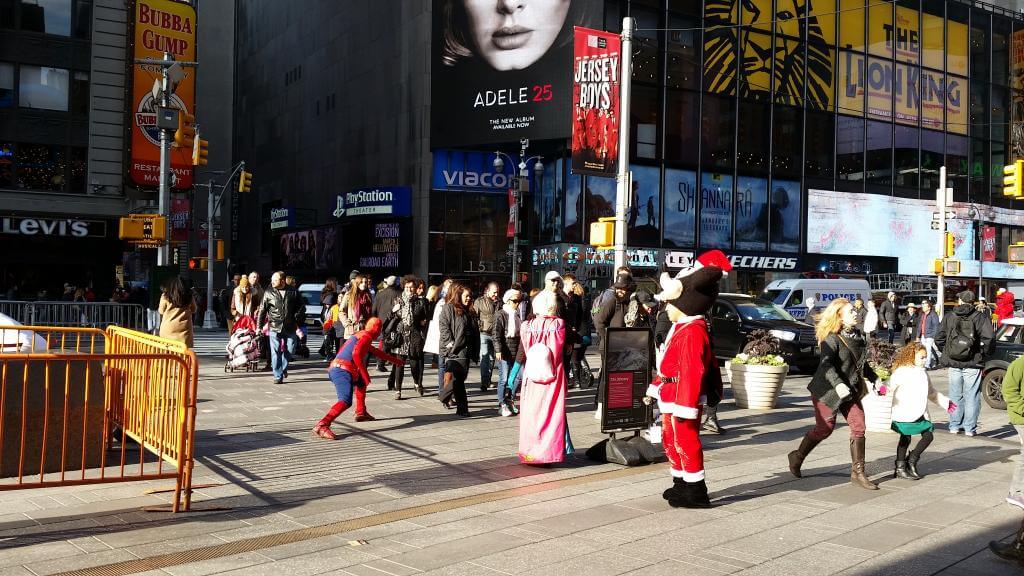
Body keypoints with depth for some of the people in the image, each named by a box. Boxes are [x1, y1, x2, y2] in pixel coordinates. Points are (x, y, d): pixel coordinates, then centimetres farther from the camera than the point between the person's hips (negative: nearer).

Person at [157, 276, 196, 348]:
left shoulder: (165, 297, -5)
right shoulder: (189, 297, 0)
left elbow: (161, 311, 7)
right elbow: (193, 310, 14)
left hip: (168, 329, -1)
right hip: (184, 329, 1)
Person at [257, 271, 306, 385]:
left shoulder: (293, 293, 6)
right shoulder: (268, 293, 5)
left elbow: (301, 308, 13)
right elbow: (262, 310, 6)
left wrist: (298, 321, 1)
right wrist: (259, 326, 1)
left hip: (290, 328, 1)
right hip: (275, 327, -1)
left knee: (289, 350, 7)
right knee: (276, 352, -5)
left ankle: (283, 368, 33)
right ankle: (278, 376, 0)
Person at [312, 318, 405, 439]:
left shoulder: (360, 335, 31)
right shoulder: (366, 336, 1)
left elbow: (376, 352, 46)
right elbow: (356, 355, -17)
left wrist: (395, 360, 55)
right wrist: (365, 374, -11)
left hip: (334, 369, 10)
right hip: (343, 370, -10)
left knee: (361, 382, 35)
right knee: (346, 401, -25)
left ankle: (361, 413, 36)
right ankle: (321, 426, -41)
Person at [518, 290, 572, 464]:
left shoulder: (527, 326, -4)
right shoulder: (559, 324, -9)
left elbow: (526, 351, 2)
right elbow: (562, 348, -4)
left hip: (532, 376, 1)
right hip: (554, 375, -1)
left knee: (531, 412, 9)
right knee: (551, 412, 5)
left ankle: (530, 452, 13)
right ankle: (549, 451, 5)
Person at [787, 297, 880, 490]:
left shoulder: (858, 335, 8)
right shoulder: (832, 338, -18)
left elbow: (862, 362, 23)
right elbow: (826, 364, -31)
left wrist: (874, 378, 22)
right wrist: (838, 384, -43)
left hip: (851, 391, 7)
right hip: (828, 392, -7)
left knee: (858, 427, -2)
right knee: (824, 428, 2)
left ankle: (857, 473, 6)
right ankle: (797, 458, 25)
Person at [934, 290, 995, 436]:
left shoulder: (949, 317, 4)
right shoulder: (980, 317, -3)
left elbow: (938, 339, 1)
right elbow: (988, 337, -15)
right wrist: (983, 353, -1)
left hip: (953, 364, 2)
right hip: (973, 364, -2)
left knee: (955, 395, 13)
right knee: (972, 396, 4)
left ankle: (954, 426, 16)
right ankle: (970, 428, 5)